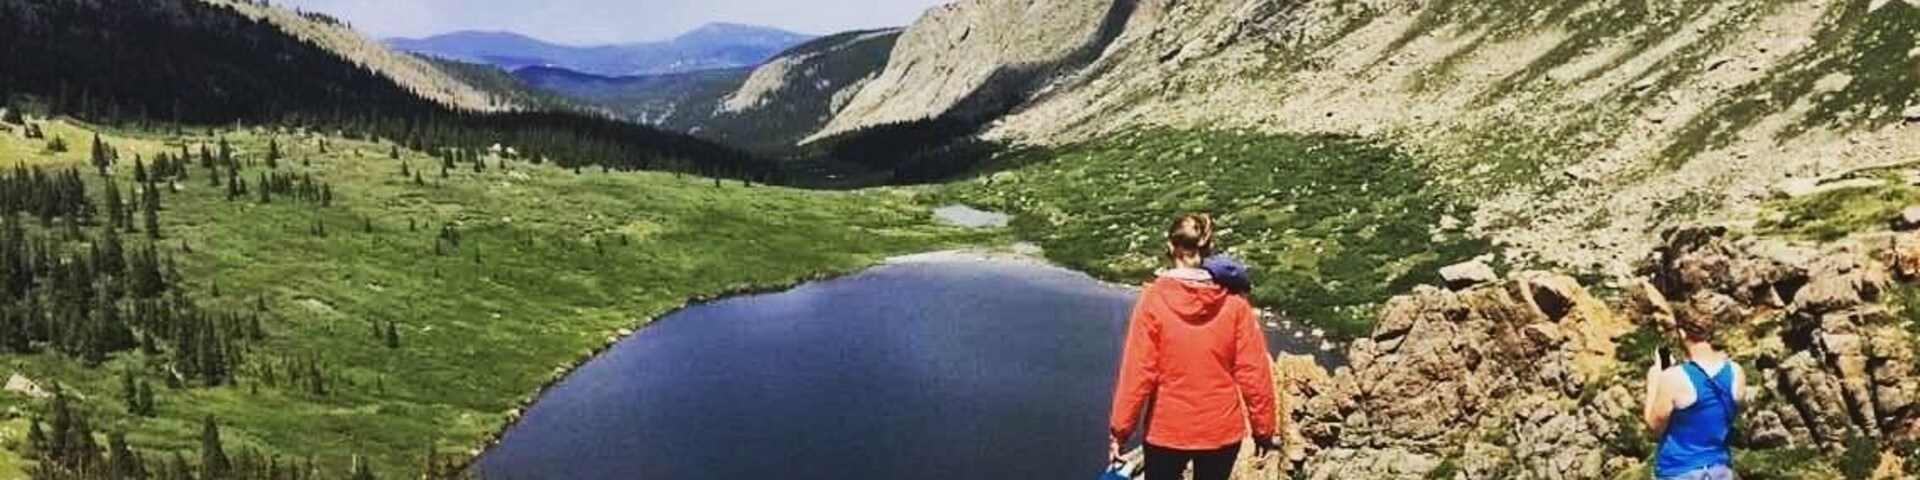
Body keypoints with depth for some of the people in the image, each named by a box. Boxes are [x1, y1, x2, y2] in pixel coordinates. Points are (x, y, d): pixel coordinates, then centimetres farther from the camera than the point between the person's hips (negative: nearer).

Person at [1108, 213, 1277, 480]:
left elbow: (1137, 372, -13)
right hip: (1221, 430, 1)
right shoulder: (1234, 303, -9)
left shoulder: (1153, 301, -13)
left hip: (1166, 430, -1)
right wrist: (1263, 427, 6)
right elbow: (1253, 372, -6)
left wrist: (1120, 428, -4)